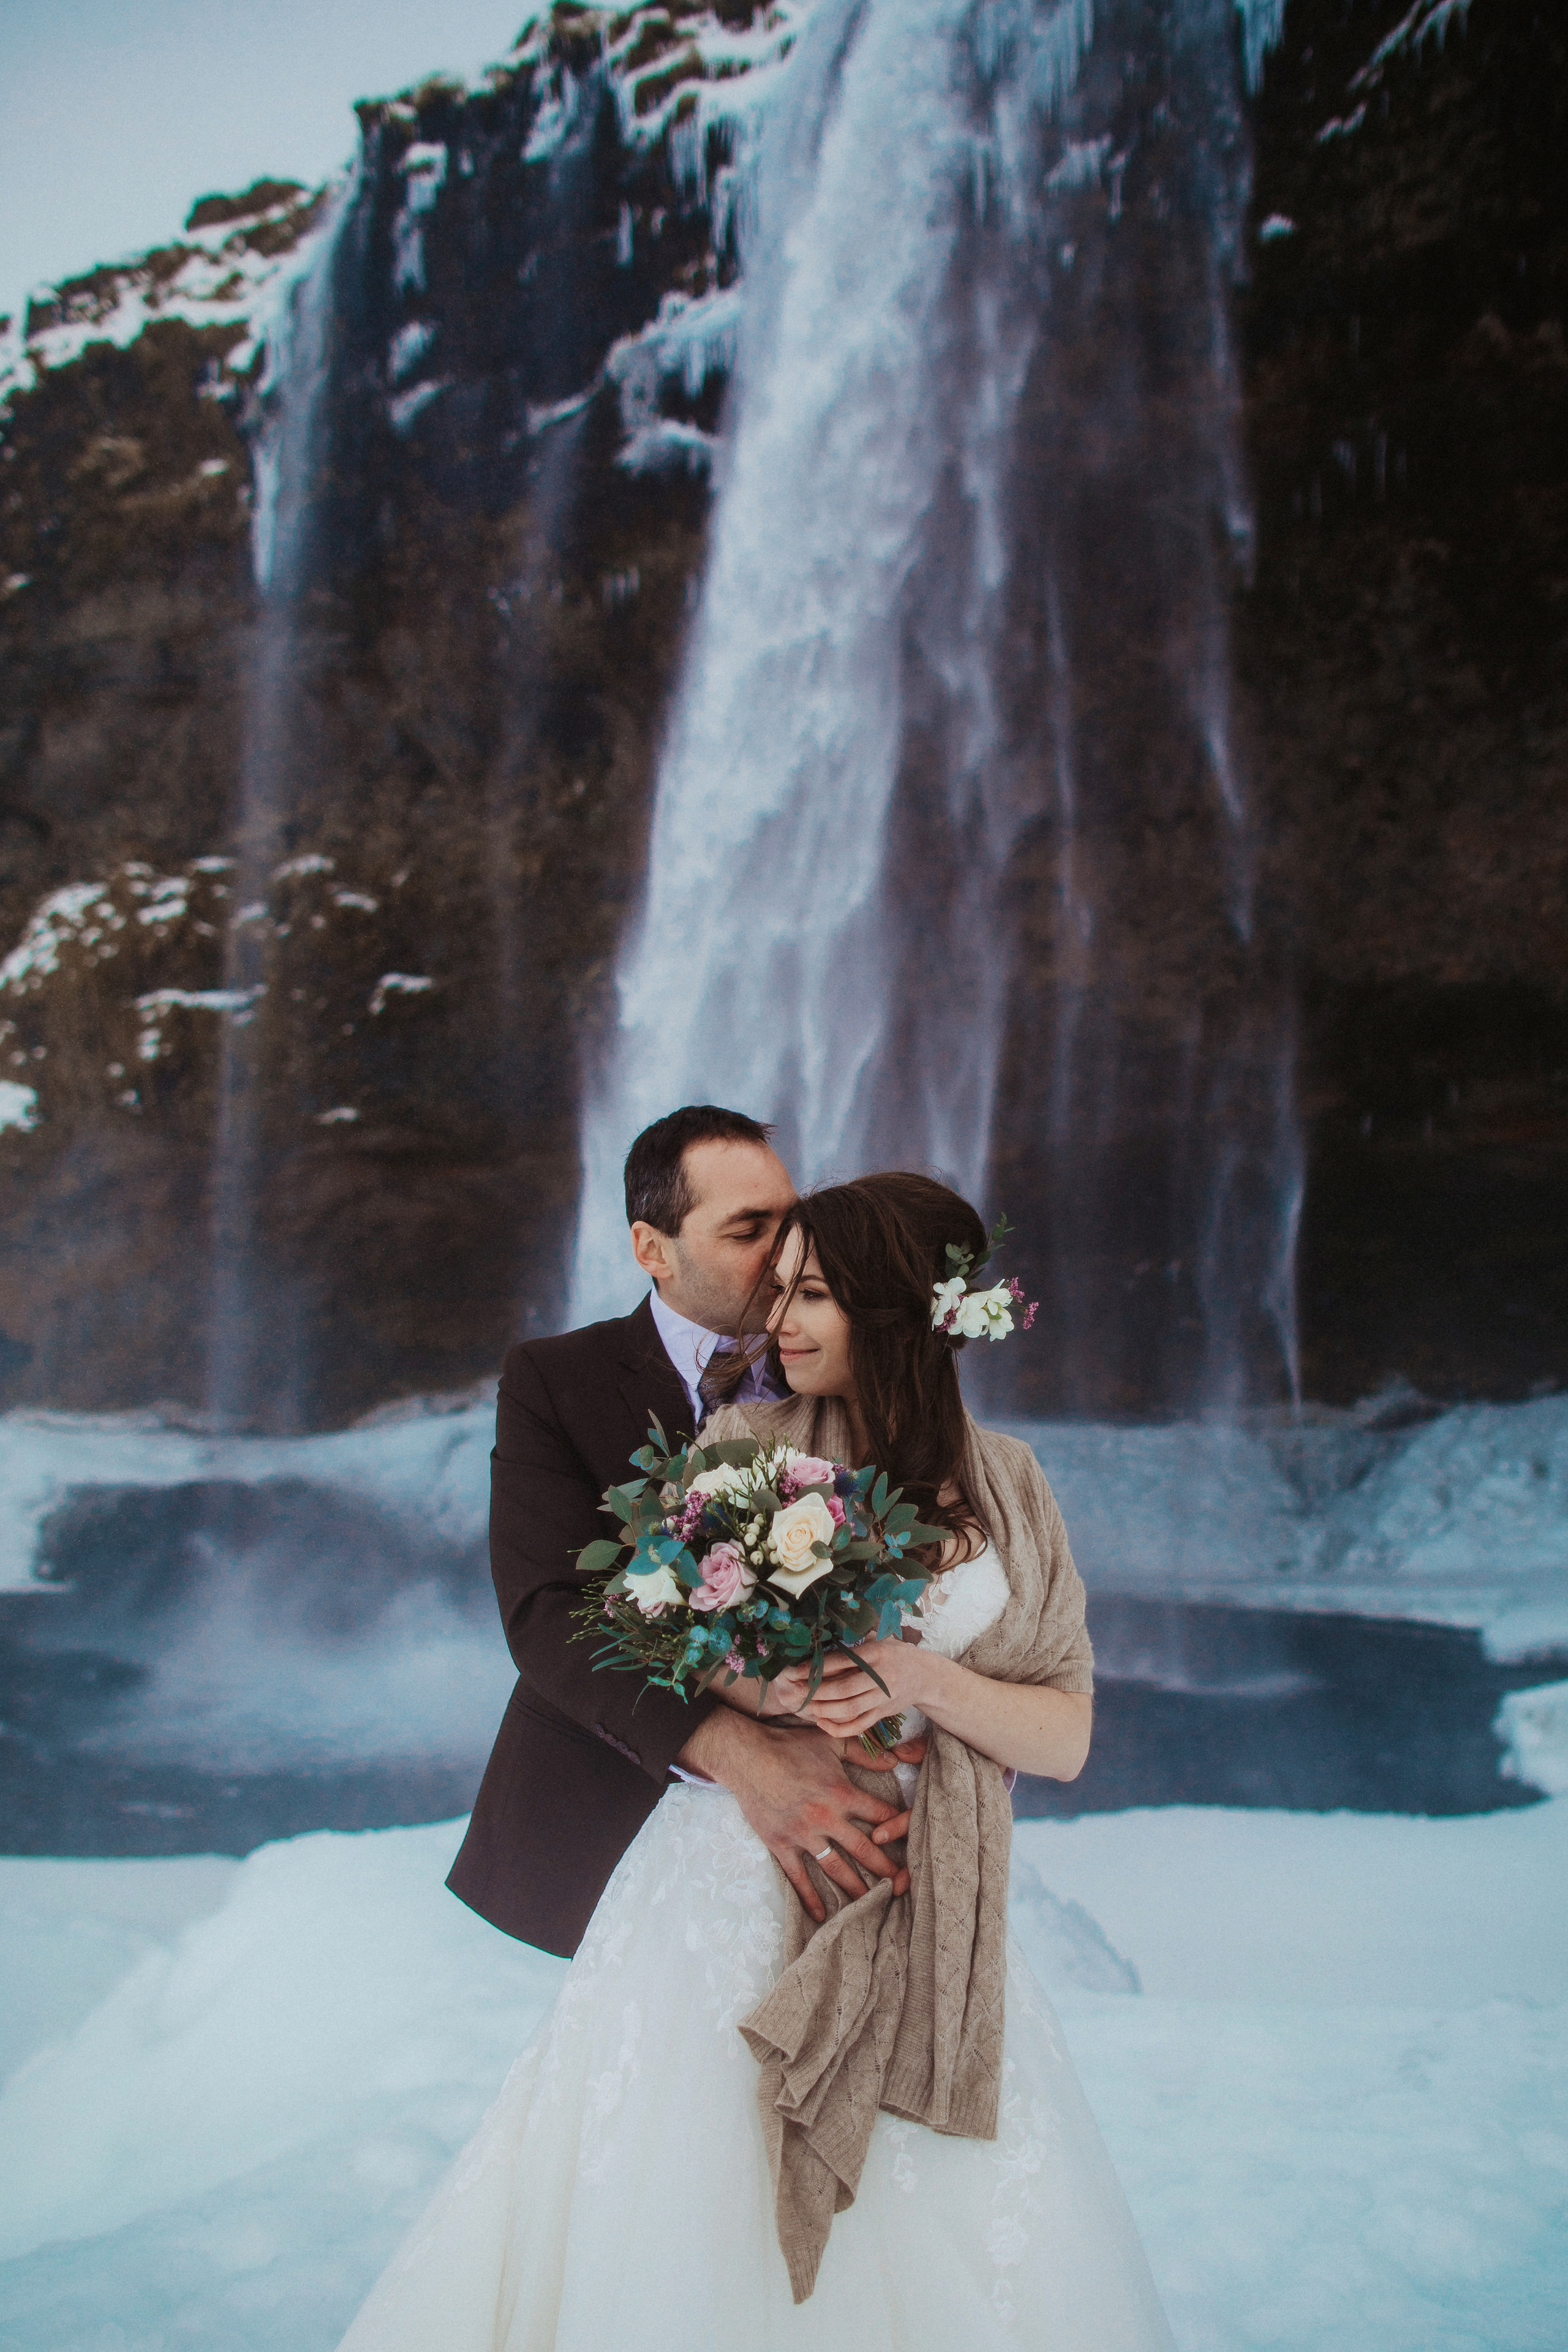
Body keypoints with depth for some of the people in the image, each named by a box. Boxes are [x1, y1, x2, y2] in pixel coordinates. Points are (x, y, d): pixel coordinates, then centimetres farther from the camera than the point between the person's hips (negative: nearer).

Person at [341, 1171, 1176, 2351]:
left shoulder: (1004, 1483, 4)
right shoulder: (742, 1441, 0)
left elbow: (1067, 1738, 3)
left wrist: (924, 1679, -14)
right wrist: (749, 1690, -16)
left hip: (919, 1912, 1)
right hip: (734, 1885, -1)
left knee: (937, 2249, 4)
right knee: (689, 2216, 2)